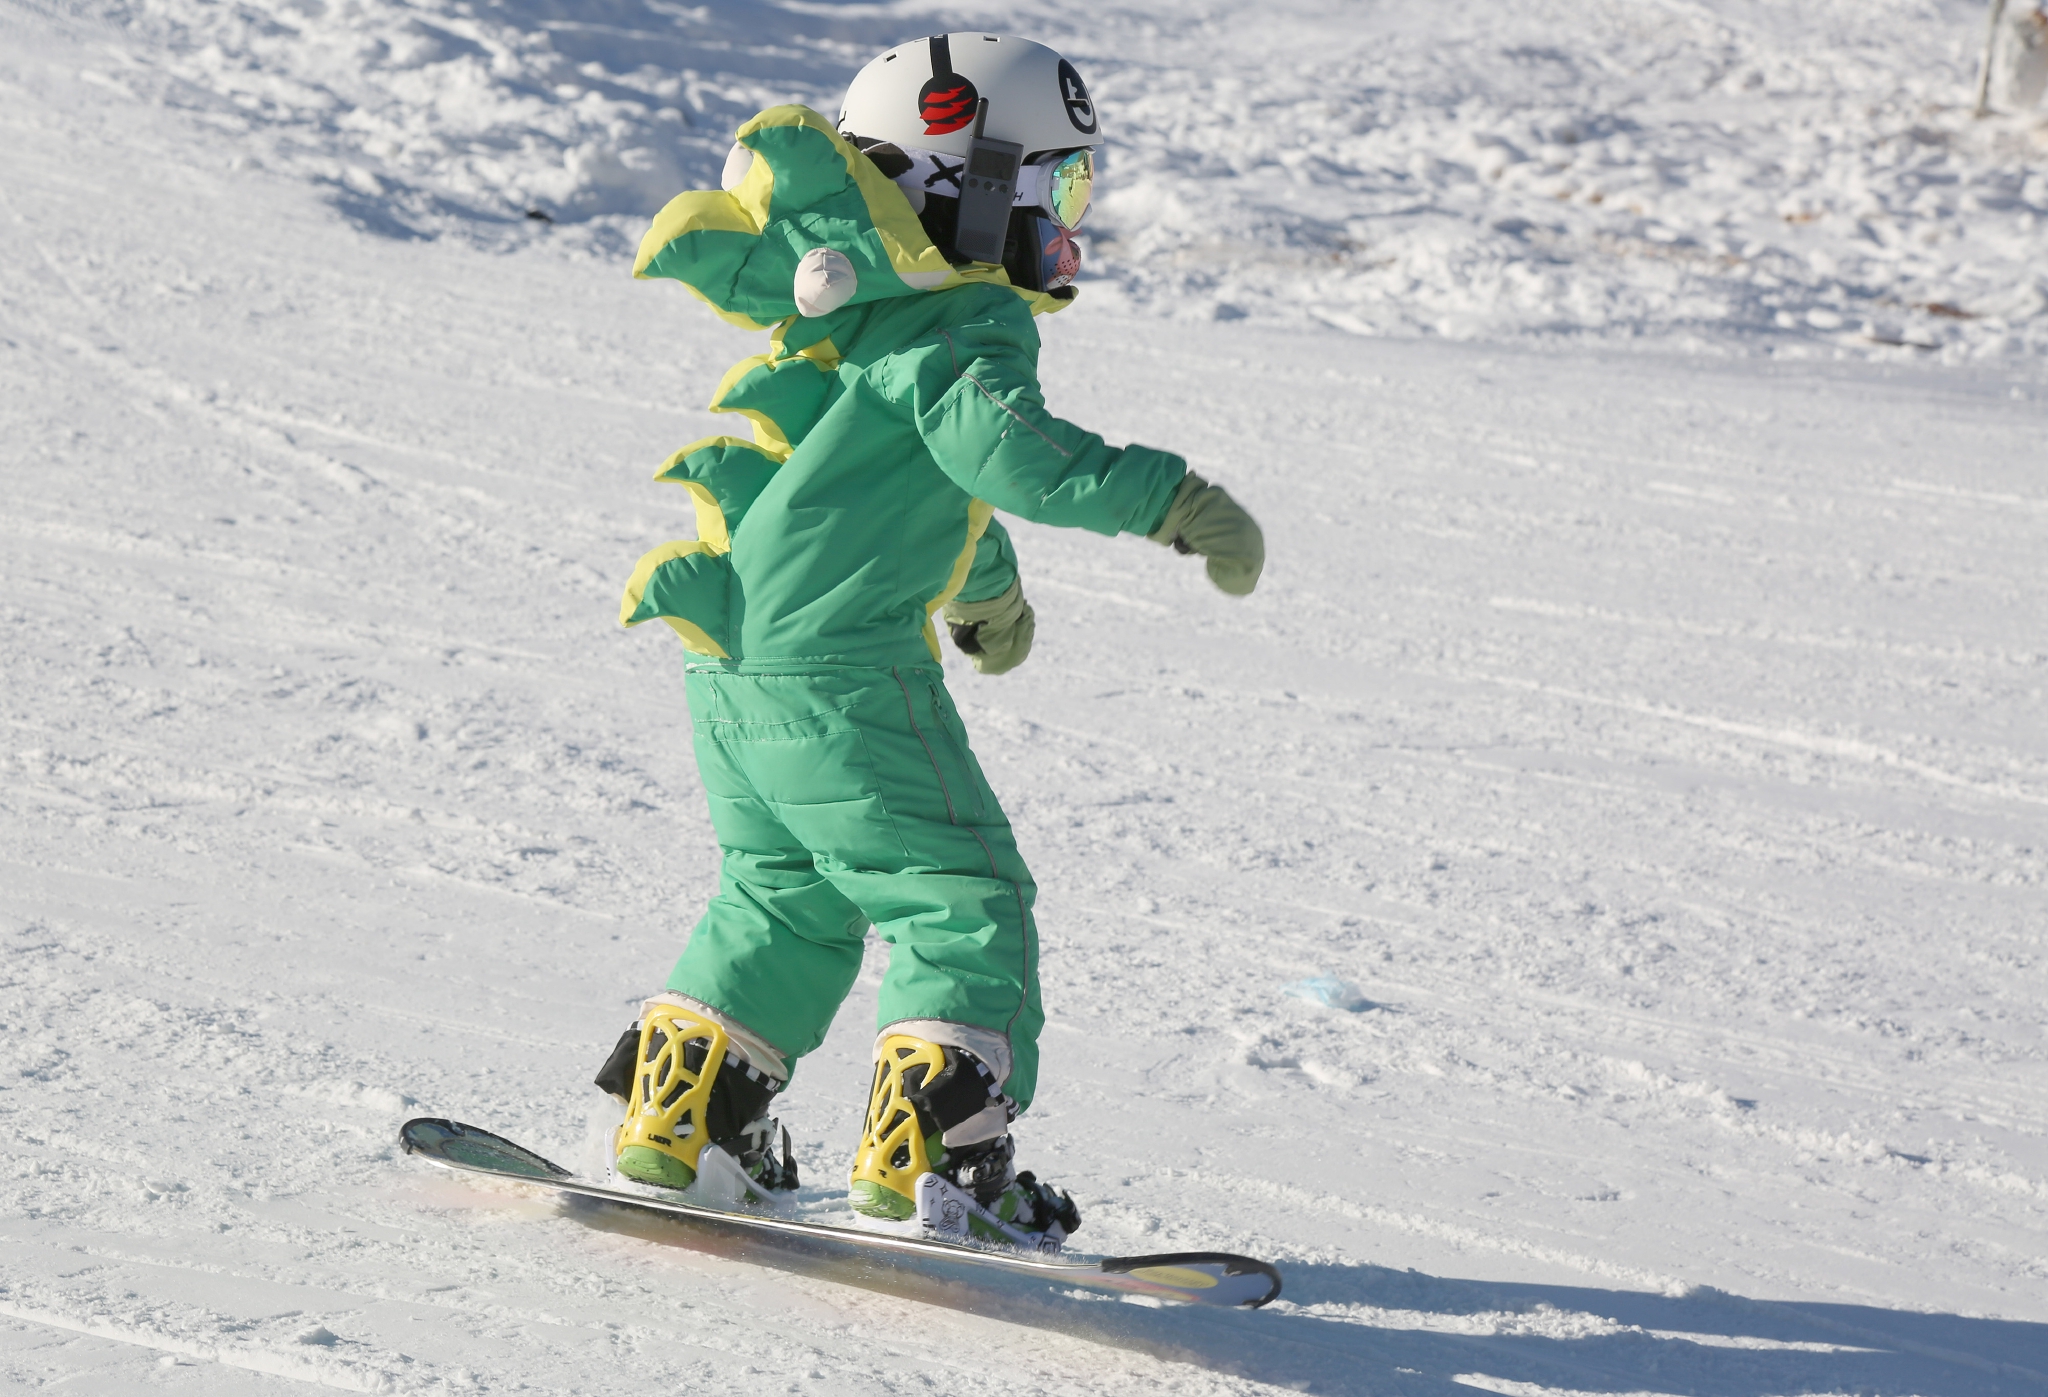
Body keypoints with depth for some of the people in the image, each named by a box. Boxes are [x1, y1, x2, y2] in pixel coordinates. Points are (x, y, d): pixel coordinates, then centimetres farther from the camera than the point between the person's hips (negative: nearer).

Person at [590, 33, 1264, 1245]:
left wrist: (983, 579, 50)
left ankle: (676, 1121, 28)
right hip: (843, 676, -10)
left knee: (787, 895, 24)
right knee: (963, 902, -2)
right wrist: (1168, 496, -32)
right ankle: (932, 1157, -9)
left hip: (731, 667, 10)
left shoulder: (877, 308, 18)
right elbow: (1004, 445, -32)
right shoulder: (965, 328, -13)